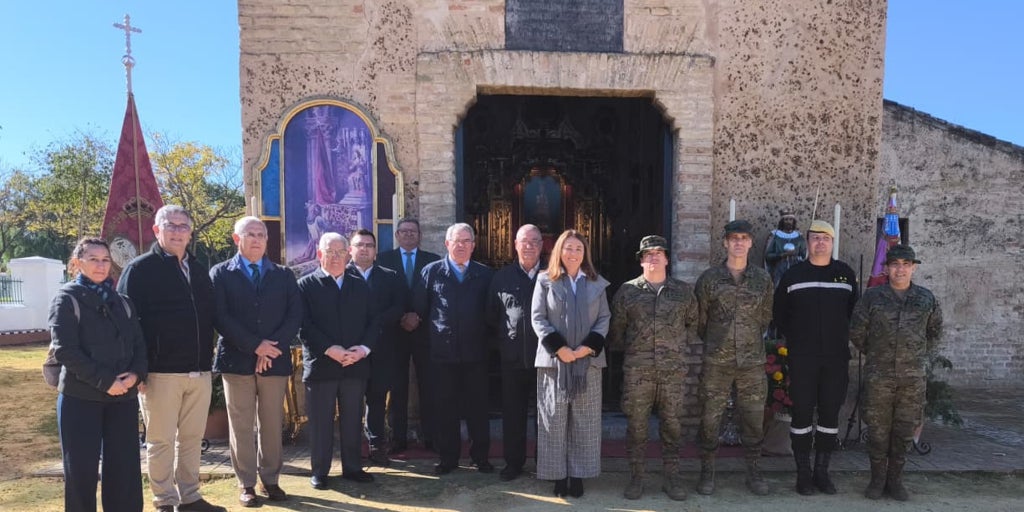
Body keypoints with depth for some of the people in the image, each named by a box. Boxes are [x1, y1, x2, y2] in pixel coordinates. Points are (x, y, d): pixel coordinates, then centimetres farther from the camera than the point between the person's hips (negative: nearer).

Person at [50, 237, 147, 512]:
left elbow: (139, 344, 10)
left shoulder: (121, 301, 12)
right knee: (80, 468, 3)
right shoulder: (67, 299, -2)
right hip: (80, 397, -4)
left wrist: (135, 375, -10)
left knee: (125, 466, 6)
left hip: (123, 397, 4)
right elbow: (64, 350, -11)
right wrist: (105, 381, -17)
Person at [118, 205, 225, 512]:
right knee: (161, 440, 6)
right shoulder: (140, 269, -4)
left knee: (192, 438, 13)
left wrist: (208, 361, 13)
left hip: (199, 371, 5)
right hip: (161, 372, -5)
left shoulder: (198, 269, 14)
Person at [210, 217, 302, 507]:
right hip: (237, 359, -2)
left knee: (272, 424, 7)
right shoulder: (220, 273, 4)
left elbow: (295, 315, 2)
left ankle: (270, 480, 19)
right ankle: (247, 484, 14)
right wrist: (254, 346, -14)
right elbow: (220, 317, -7)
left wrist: (273, 346, -11)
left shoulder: (284, 275, 11)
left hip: (275, 359, 2)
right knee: (241, 425, 4)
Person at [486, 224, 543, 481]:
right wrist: (501, 343, 5)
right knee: (513, 412, 10)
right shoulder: (502, 277, 6)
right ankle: (513, 462, 23)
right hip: (513, 358, 2)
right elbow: (491, 316, 10)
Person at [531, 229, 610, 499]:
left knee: (584, 421, 5)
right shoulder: (545, 280, 3)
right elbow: (537, 318, -2)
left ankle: (578, 475, 14)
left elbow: (604, 318, 5)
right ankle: (558, 474, 12)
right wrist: (558, 348, -12)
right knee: (554, 420, 2)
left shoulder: (597, 283, 9)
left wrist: (588, 347, -10)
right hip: (553, 359, -1)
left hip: (588, 360, 2)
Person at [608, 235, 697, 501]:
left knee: (672, 426, 8)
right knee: (636, 426, 5)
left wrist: (680, 344, 9)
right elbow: (615, 329, 8)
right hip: (636, 371, -1)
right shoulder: (627, 291, 2)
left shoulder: (684, 291, 7)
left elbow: (693, 324, 17)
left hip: (673, 371, 1)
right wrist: (628, 349, 7)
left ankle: (672, 477, 21)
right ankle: (636, 477, 17)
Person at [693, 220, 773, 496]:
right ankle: (707, 471, 18)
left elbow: (765, 317, 14)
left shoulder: (763, 279, 4)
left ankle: (753, 471, 25)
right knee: (710, 418, 3)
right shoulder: (709, 278, -2)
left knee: (753, 419, 9)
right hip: (716, 362, -1)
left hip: (752, 362, 2)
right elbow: (699, 319, 5)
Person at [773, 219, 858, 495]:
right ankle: (803, 472, 11)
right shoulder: (793, 274, 2)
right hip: (802, 357, -2)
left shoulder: (846, 273, 6)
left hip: (836, 357, 2)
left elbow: (854, 311, 13)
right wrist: (795, 338, 5)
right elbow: (779, 313, 8)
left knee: (830, 413, 7)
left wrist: (843, 337, 7)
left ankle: (822, 471, 19)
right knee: (802, 413, 0)